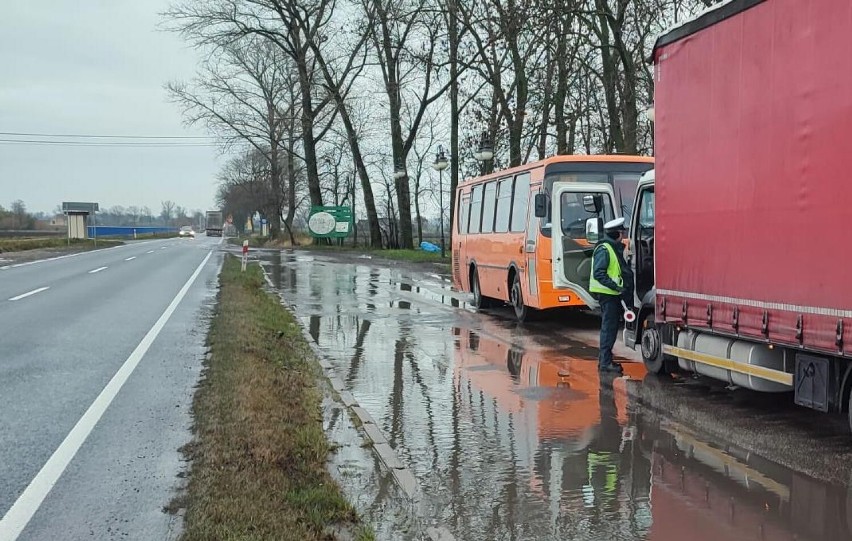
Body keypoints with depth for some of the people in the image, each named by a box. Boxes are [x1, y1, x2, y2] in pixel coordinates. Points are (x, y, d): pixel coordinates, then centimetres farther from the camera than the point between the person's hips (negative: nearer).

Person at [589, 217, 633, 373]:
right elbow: (599, 273, -21)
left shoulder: (615, 248, 17)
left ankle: (604, 359, 21)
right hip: (606, 293, -10)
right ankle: (605, 362, -6)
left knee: (612, 325, 13)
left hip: (613, 293, 10)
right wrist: (616, 286, -25)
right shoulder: (603, 249, -15)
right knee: (609, 327, -9)